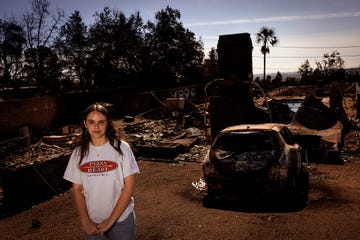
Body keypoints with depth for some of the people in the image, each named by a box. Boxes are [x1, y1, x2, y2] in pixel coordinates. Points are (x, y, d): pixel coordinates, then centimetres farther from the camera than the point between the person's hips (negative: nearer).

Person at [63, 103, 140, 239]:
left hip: (121, 219, -2)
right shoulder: (79, 153, -3)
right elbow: (77, 190, 1)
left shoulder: (121, 148, -12)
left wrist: (111, 220, -13)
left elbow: (129, 186, -12)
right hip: (93, 223, 2)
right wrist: (85, 221, -7)